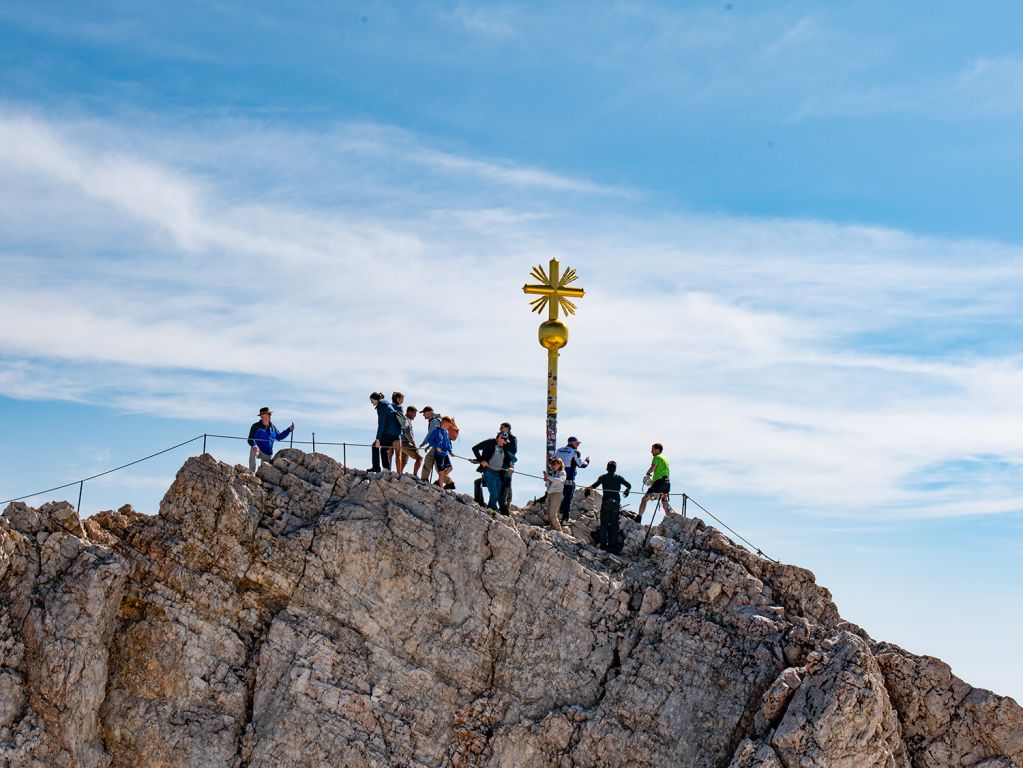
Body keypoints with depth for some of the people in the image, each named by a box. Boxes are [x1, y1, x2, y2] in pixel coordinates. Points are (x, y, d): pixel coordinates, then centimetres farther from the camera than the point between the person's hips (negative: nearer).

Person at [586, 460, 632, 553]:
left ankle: (603, 543, 0)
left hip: (606, 502, -1)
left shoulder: (603, 477, -1)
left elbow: (594, 485, -12)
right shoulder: (619, 477, 3)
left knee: (604, 524, 5)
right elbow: (629, 485, 1)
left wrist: (588, 488, 6)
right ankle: (613, 545, 6)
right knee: (614, 525, 7)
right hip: (616, 503, 1)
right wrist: (627, 491, 22)